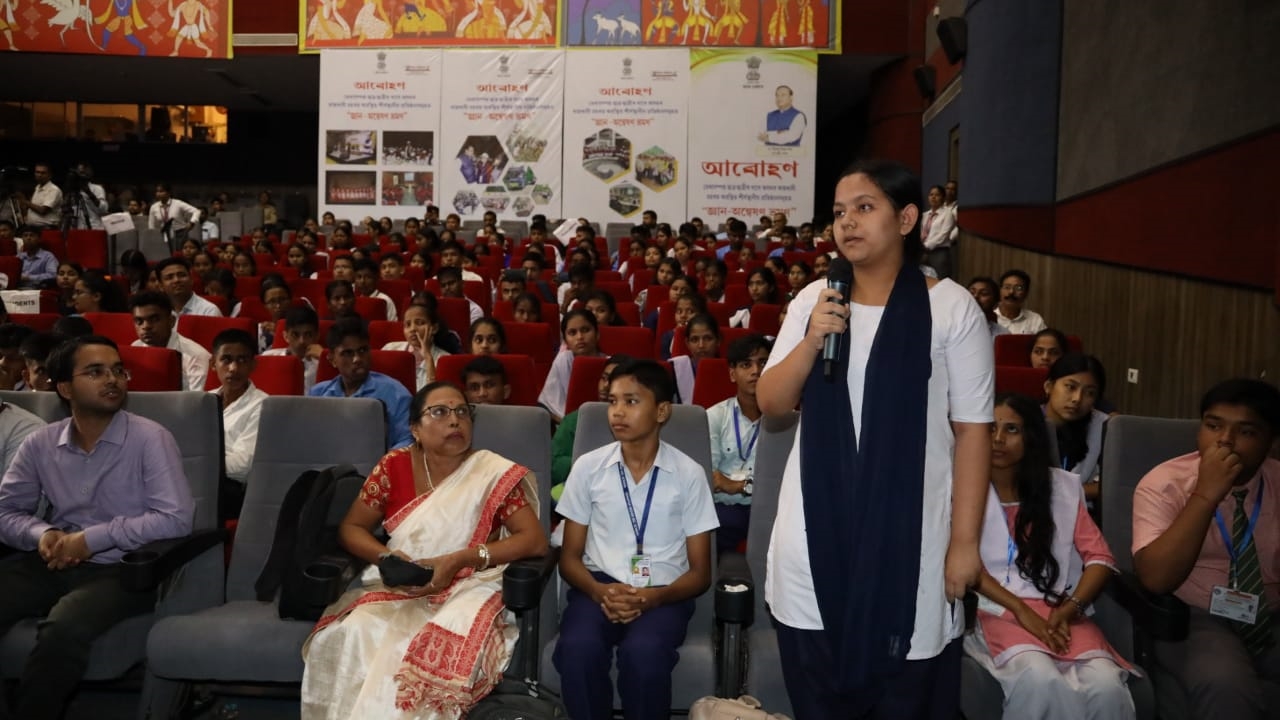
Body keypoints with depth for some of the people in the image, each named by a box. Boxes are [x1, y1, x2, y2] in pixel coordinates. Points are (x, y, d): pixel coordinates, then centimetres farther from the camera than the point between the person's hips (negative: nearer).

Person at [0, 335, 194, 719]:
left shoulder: (150, 438, -8)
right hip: (52, 564, 4)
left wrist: (93, 537, -16)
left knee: (62, 629, -32)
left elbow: (176, 519, -15)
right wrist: (42, 534, -10)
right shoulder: (40, 443, 7)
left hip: (120, 568, -4)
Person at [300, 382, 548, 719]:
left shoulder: (495, 473, -3)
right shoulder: (394, 466, 5)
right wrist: (387, 557, -12)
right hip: (398, 587, 3)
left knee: (448, 645, -34)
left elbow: (535, 539, -9)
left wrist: (458, 561, -19)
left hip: (468, 587, -2)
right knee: (355, 634, -28)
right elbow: (351, 528, 10)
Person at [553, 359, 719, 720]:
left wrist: (654, 597, -17)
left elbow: (700, 572, 4)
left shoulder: (689, 474, 1)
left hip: (662, 592, -1)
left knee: (643, 653, -34)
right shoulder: (587, 467, 5)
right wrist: (598, 591, -14)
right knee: (579, 648, -32)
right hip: (600, 586, 1)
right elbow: (570, 556, 8)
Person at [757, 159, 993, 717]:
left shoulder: (951, 306, -6)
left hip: (910, 531, -3)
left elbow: (972, 430, -5)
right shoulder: (814, 299, 5)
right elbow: (770, 403, 3)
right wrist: (812, 340, -13)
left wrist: (964, 540, -7)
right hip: (817, 529, 3)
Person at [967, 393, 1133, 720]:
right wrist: (1022, 611, -16)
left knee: (1106, 684, -28)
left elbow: (1100, 557, 8)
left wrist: (1069, 609, -9)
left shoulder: (1062, 486, 13)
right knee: (1040, 680, -35)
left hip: (1057, 611, 3)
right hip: (996, 611, -3)